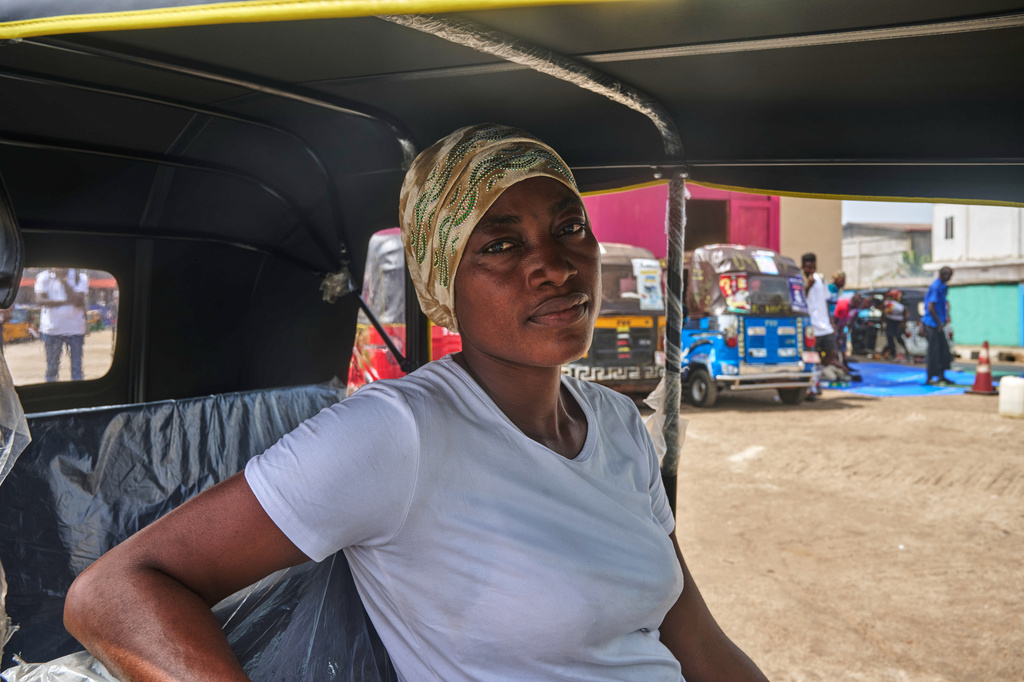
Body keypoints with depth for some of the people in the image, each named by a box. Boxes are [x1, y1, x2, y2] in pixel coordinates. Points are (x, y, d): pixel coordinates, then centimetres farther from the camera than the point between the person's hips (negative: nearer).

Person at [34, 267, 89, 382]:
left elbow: (77, 301, -15)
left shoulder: (80, 278, -2)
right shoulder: (44, 277, 1)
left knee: (76, 368, -2)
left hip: (75, 328, -1)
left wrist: (63, 280, -16)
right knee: (51, 367, 9)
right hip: (52, 328, 1)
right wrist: (65, 301, -19)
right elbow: (40, 300, -12)